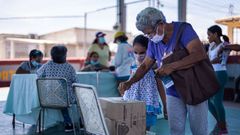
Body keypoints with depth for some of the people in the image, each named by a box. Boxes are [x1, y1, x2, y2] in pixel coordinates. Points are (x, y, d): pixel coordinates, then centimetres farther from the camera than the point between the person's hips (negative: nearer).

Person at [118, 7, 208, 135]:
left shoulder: (183, 29, -17)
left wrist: (171, 67, -33)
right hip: (173, 92, 5)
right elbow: (145, 66, 9)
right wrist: (129, 82, -7)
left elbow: (200, 54, -29)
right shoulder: (153, 42, 1)